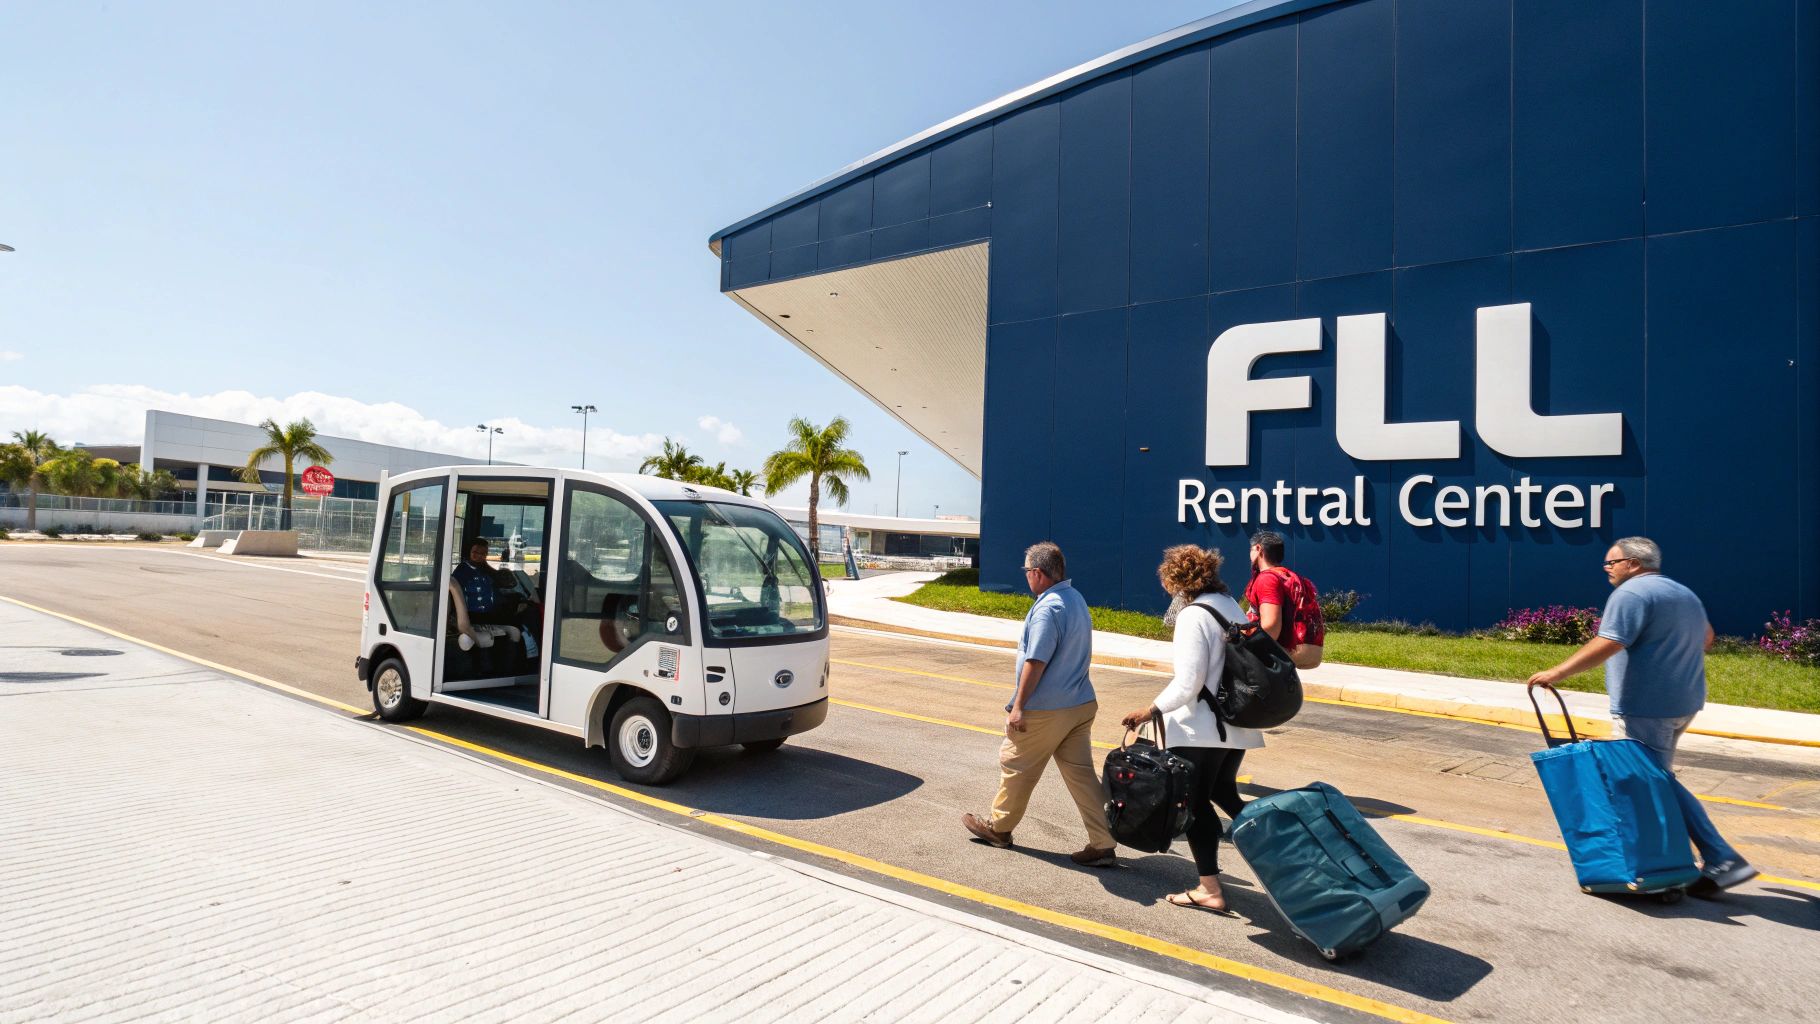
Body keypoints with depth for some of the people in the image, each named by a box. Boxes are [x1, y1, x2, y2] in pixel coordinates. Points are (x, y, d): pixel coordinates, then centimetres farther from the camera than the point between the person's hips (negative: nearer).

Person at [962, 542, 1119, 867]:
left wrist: (1018, 706, -18)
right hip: (1081, 704, 8)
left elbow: (1035, 663, -24)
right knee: (1081, 773, 10)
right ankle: (1103, 844, 9)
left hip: (1045, 711, -8)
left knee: (1016, 766, 11)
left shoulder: (1047, 608, -21)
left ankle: (998, 827, 29)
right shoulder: (1076, 599, 9)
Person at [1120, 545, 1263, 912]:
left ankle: (1209, 889, 11)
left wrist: (1149, 711, -13)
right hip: (1238, 724, 8)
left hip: (1201, 728, -8)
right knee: (1224, 793, 26)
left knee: (1196, 803, 5)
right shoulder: (1232, 607, 8)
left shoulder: (1193, 615, -18)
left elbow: (1188, 682, -22)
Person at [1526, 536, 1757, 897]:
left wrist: (1556, 673, -24)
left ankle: (1721, 860, 1)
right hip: (1683, 702, 10)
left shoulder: (1631, 594, -15)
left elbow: (1606, 646, -25)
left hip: (1646, 708, -10)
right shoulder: (1684, 594, 16)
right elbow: (1706, 637, 31)